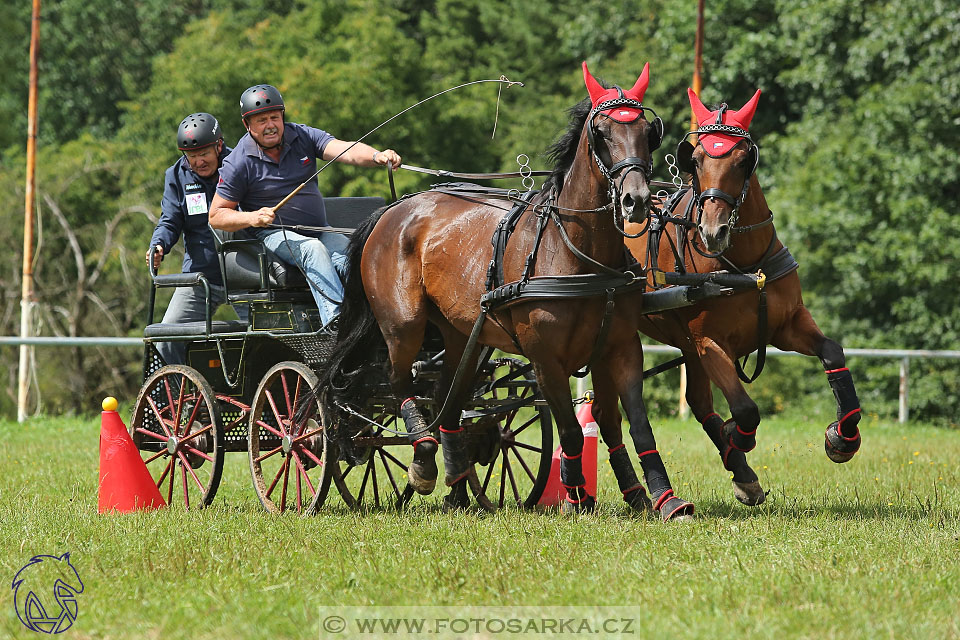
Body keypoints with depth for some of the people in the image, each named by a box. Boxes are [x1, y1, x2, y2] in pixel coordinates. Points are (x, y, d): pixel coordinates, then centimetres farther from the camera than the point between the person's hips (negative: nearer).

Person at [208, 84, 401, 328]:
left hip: (318, 230, 4)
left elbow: (346, 150, -16)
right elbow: (216, 216, -3)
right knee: (314, 250, -34)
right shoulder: (239, 163, -6)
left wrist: (377, 157, -38)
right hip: (274, 234, -4)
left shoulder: (303, 137, 1)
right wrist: (252, 218, -22)